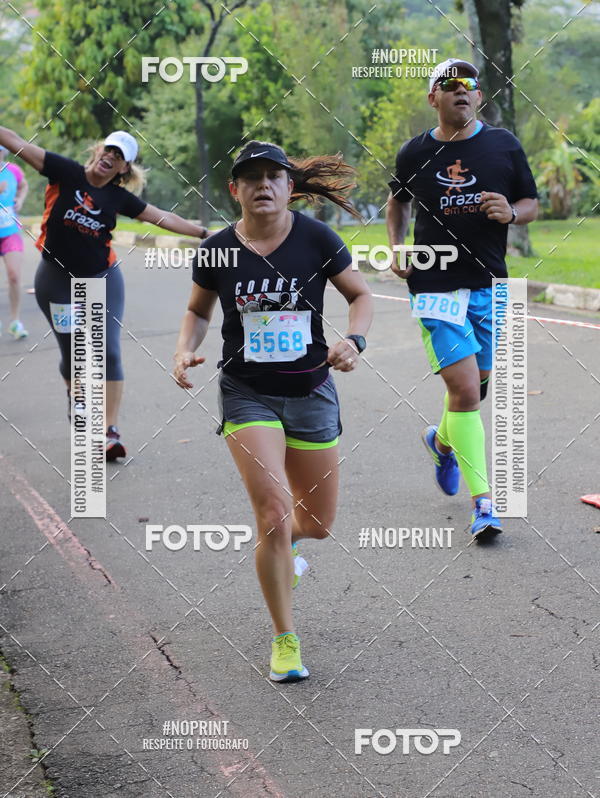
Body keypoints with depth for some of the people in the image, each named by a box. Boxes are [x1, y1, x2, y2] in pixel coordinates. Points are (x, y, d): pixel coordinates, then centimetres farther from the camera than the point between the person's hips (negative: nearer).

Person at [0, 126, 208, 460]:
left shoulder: (119, 197, -2)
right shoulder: (68, 173, -9)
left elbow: (164, 218, 7)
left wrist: (204, 232, 7)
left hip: (103, 279, 1)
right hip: (58, 280, -1)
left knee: (109, 352, -9)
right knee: (73, 354, 5)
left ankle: (110, 432, -6)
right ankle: (76, 399, 39)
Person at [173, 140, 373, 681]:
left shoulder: (316, 239, -8)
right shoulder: (217, 251, -5)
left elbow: (361, 295, 2)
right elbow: (198, 312, 12)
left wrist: (354, 339, -17)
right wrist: (186, 350, -8)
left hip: (311, 392, 1)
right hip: (248, 394, -1)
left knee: (319, 524, 11)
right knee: (273, 511, -17)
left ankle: (280, 547, 50)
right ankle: (285, 641, -1)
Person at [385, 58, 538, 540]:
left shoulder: (504, 146, 2)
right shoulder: (415, 154, 2)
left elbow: (532, 204, 9)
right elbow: (397, 201, 20)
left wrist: (510, 212, -14)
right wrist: (396, 248, 5)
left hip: (489, 284, 3)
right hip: (436, 286, -2)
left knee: (474, 384, 16)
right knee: (465, 390, -13)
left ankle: (443, 441, 50)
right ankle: (483, 502, -10)